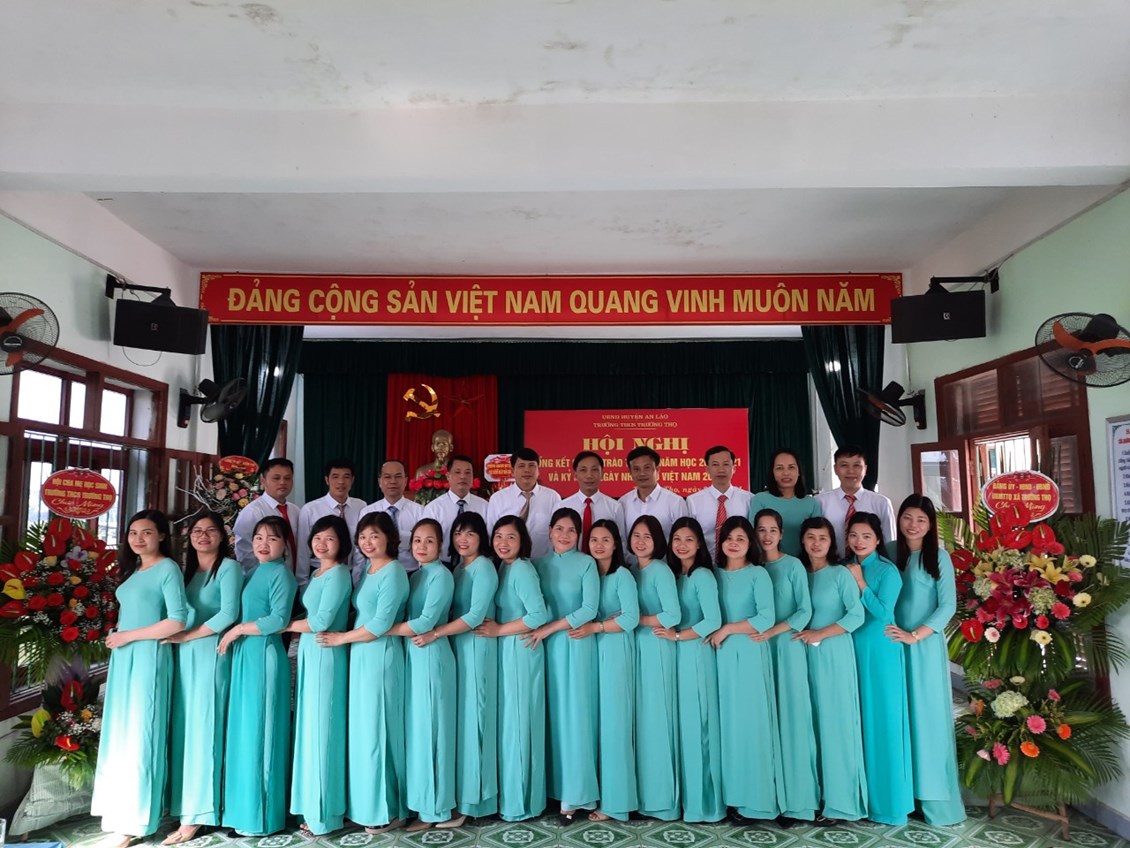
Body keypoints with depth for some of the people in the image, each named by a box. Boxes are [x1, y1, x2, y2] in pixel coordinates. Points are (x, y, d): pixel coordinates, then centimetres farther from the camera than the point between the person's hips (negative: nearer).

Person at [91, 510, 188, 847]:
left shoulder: (168, 568, -9)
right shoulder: (132, 569, 14)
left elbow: (177, 621, -17)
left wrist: (128, 636, -12)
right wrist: (116, 637, 6)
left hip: (148, 657, -8)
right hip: (122, 658, 8)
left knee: (139, 735, -2)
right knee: (120, 734, 11)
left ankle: (135, 821, 9)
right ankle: (120, 812, 23)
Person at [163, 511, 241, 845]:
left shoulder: (229, 567, -4)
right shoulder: (188, 568, 17)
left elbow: (229, 614, -13)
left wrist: (187, 636, -11)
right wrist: (177, 639, -1)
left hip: (210, 653, -6)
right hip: (183, 655, 6)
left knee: (202, 728, -4)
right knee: (183, 728, 7)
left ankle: (195, 816, 2)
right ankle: (184, 807, 16)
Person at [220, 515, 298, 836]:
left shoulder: (281, 574, -9)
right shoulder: (252, 573, 15)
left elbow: (278, 620, -18)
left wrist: (237, 630, -12)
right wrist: (233, 637, 3)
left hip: (264, 655, -8)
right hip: (243, 656, 8)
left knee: (259, 732, -1)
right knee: (242, 732, 12)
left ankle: (261, 815, 10)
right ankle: (242, 809, 22)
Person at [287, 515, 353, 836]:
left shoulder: (339, 574, -12)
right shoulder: (317, 574, 15)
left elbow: (322, 621, -18)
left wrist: (287, 626, -6)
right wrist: (296, 627, -1)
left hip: (326, 654, -9)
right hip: (309, 653, 9)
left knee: (322, 728, -2)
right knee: (310, 726, 12)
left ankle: (325, 814, 8)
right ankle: (311, 806, 22)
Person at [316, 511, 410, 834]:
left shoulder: (393, 572, -14)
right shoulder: (368, 570, 12)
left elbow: (380, 624, -19)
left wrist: (341, 639, -9)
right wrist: (346, 640, 0)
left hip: (380, 656, -8)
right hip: (361, 655, 8)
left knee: (378, 728, 0)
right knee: (363, 729, 12)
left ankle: (387, 811, 13)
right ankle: (367, 804, 24)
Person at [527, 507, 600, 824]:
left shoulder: (586, 563, -3)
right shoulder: (540, 564, 9)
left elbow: (590, 609, -11)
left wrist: (550, 629, -13)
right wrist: (542, 633, -8)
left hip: (576, 644, -3)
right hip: (547, 645, 4)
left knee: (574, 715, -1)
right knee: (552, 714, 7)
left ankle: (573, 795, 5)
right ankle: (554, 786, 17)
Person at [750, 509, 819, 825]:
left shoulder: (793, 566, -1)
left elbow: (805, 611, -7)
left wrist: (771, 632, -15)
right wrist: (757, 636, -6)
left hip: (786, 646, -3)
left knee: (790, 715, -2)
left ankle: (794, 799, 3)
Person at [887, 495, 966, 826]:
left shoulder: (939, 556, -2)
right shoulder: (889, 552, 8)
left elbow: (948, 605, -8)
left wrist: (915, 635, -15)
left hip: (926, 645, -3)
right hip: (893, 644, 3)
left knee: (928, 714, 0)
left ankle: (934, 797, 8)